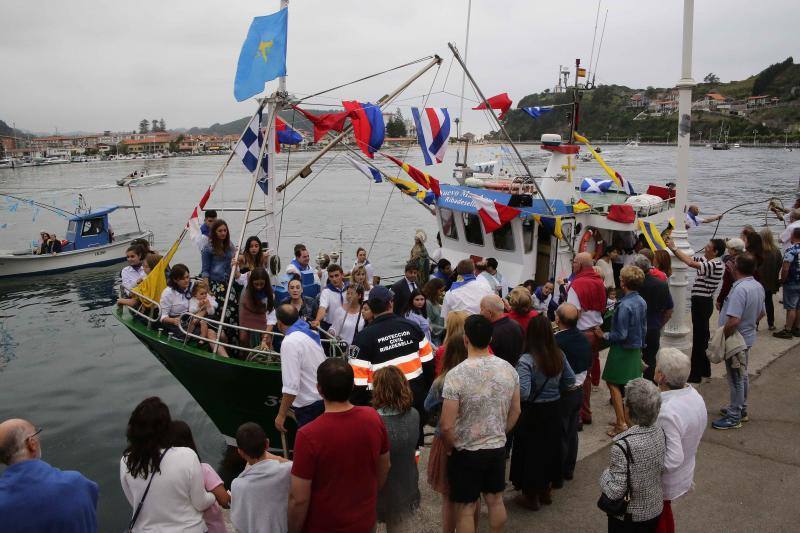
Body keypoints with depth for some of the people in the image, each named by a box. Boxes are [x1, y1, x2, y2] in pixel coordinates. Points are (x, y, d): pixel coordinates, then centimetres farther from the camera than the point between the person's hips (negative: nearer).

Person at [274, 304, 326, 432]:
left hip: (309, 405, -8)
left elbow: (291, 385, -23)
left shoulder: (290, 342, -18)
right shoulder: (311, 334, 7)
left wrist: (281, 415, -16)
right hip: (324, 399, 8)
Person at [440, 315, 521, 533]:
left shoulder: (456, 375, -23)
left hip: (466, 452, -5)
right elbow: (515, 411, 5)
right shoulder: (508, 369, -7)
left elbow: (447, 426, -21)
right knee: (495, 500, 22)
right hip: (498, 448, 5)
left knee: (466, 508, 10)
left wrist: (451, 447, -2)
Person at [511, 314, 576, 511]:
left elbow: (522, 393, -31)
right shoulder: (559, 356, -7)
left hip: (532, 413, -5)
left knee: (531, 452, 12)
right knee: (550, 448, 22)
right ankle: (546, 491, 39)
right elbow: (570, 381, 4)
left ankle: (531, 496, 27)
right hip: (554, 410, 5)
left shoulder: (526, 360, -26)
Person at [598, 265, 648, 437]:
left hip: (622, 350, -8)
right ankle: (629, 419, 24)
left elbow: (621, 335, -22)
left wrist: (605, 335, -8)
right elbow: (644, 328, 11)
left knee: (613, 384, 1)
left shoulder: (624, 305, -23)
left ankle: (621, 424, 1)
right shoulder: (642, 302, 2)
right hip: (636, 349, 8)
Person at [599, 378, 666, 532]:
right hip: (655, 510, 5)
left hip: (629, 516, -5)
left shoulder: (622, 445, -32)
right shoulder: (660, 432, -13)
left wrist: (605, 474, -7)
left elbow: (615, 492, -26)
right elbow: (662, 467, 2)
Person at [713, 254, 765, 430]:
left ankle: (734, 417, 12)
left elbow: (733, 321, -33)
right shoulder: (758, 286, 2)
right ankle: (740, 408, 37)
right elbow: (761, 313, 15)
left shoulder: (740, 289, -29)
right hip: (748, 337, 9)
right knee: (742, 376, 22)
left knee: (736, 378, 1)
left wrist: (721, 337, -21)